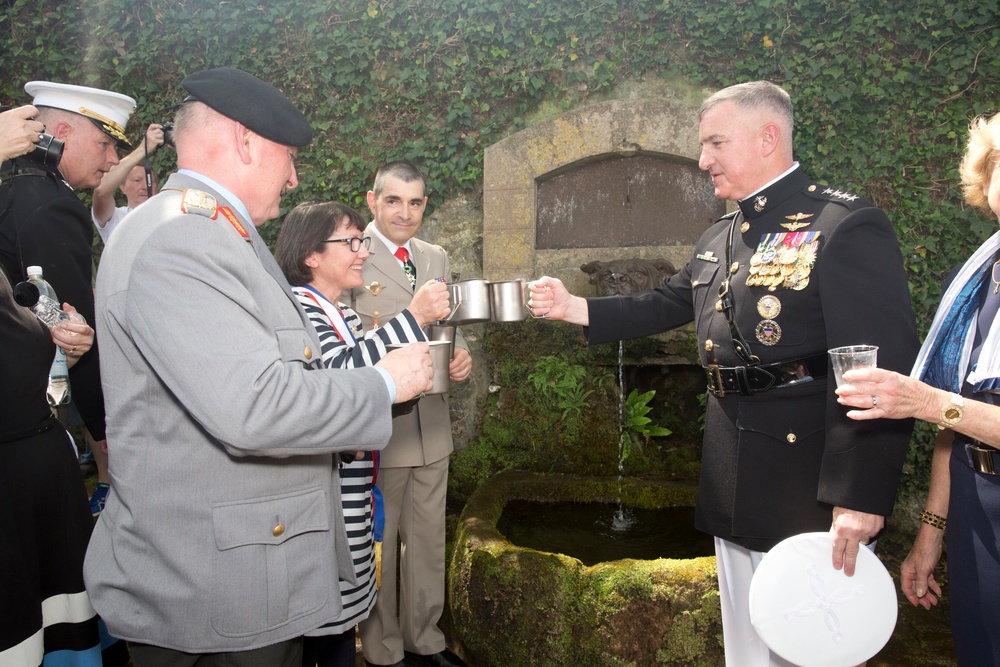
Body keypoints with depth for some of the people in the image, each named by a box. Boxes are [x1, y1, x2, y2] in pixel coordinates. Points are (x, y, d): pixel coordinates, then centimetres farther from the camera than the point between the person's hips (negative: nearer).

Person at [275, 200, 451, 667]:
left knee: (343, 613, 18)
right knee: (315, 628, 1)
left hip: (353, 492, 9)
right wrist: (413, 317, -28)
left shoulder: (343, 313, 15)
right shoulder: (296, 306, -14)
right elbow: (338, 371, -28)